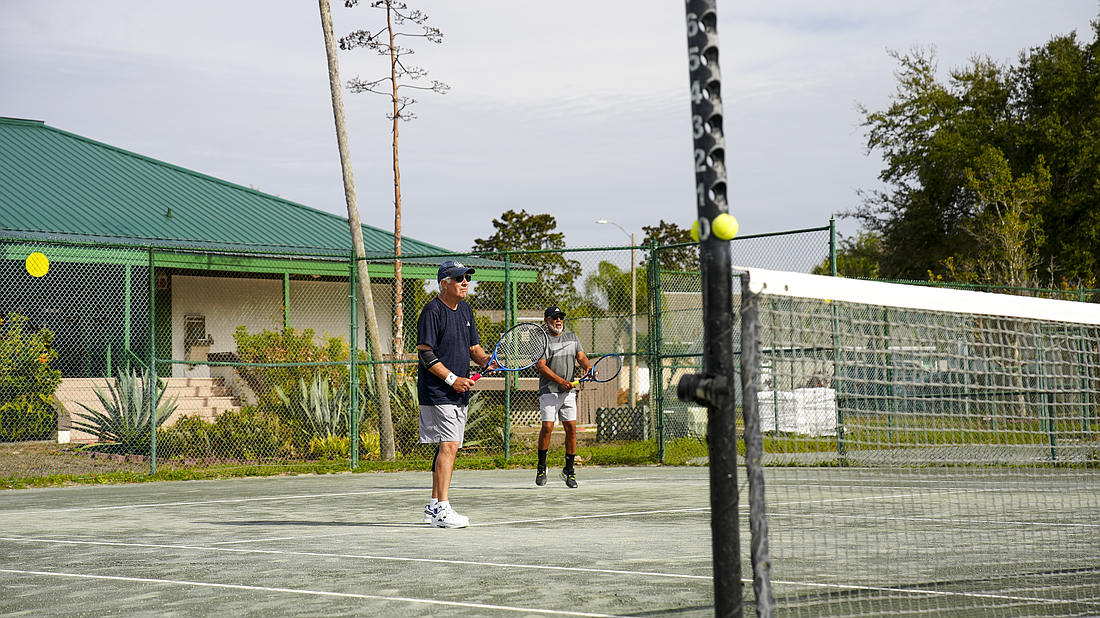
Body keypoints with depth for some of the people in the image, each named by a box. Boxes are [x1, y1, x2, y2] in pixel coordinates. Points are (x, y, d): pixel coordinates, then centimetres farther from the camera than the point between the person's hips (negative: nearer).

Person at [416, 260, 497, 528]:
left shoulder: (466, 310, 14)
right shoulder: (432, 311, -12)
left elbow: (473, 346, 21)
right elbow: (425, 353, -16)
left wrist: (485, 360, -1)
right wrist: (452, 379, -19)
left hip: (459, 393, 9)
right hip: (437, 392, -9)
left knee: (447, 447, 12)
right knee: (448, 446, -16)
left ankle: (433, 506, 20)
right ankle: (442, 510, -16)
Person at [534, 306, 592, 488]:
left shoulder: (572, 338, 17)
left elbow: (581, 357, 11)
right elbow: (541, 366, -10)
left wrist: (587, 366, -14)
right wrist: (560, 381, -19)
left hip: (569, 392, 4)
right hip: (548, 391, -4)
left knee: (571, 428, -3)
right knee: (547, 427, -13)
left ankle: (569, 470, 7)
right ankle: (541, 467, 3)